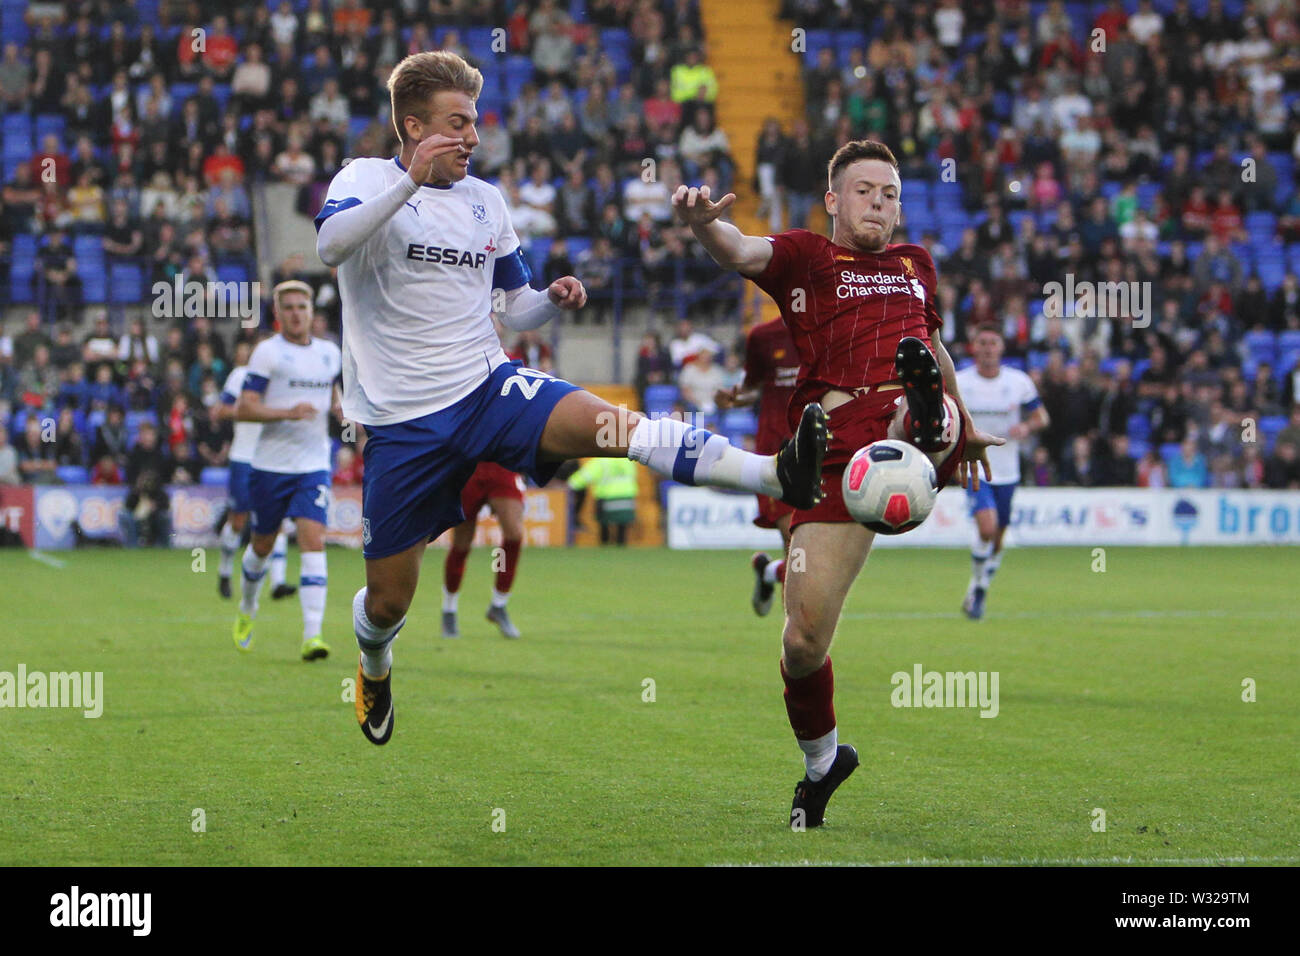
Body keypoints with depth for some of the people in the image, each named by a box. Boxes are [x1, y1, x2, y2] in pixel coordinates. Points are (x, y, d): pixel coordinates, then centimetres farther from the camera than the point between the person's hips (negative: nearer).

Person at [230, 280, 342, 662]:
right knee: (262, 545, 11)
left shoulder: (330, 353, 11)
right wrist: (287, 412, -24)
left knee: (313, 542, -14)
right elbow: (243, 408, -11)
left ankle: (312, 635, -21)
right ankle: (247, 609, 40)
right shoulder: (267, 351, -5)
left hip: (314, 466, 2)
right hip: (270, 465, -2)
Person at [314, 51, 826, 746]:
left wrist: (553, 300, -4)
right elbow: (329, 246, -26)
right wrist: (410, 181, -35)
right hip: (400, 421, -2)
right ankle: (374, 664, 42)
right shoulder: (366, 179, -3)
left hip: (486, 387, 3)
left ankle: (779, 475, -44)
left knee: (612, 425, -26)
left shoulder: (484, 201, 12)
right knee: (388, 599, 5)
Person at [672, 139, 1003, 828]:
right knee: (803, 642, -3)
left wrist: (964, 426, 56)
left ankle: (931, 426, -72)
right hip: (833, 452, -2)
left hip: (918, 430, 2)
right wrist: (703, 223, -33)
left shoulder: (916, 265, 27)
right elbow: (743, 253, -10)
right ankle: (821, 761, 19)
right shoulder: (806, 256, 13)